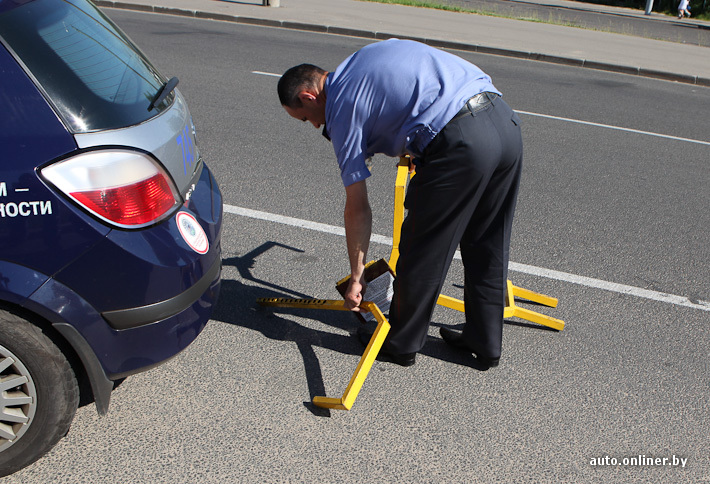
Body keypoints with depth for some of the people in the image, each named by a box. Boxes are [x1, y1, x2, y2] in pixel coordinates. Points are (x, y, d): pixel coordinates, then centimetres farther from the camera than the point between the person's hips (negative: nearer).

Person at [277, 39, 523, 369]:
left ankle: (401, 343, 27)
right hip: (506, 120, 9)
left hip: (460, 142, -9)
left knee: (422, 251, 9)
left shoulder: (341, 108, 5)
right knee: (488, 247, 19)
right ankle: (485, 343, 34)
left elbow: (357, 208, 5)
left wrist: (356, 277, 16)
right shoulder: (371, 55, 26)